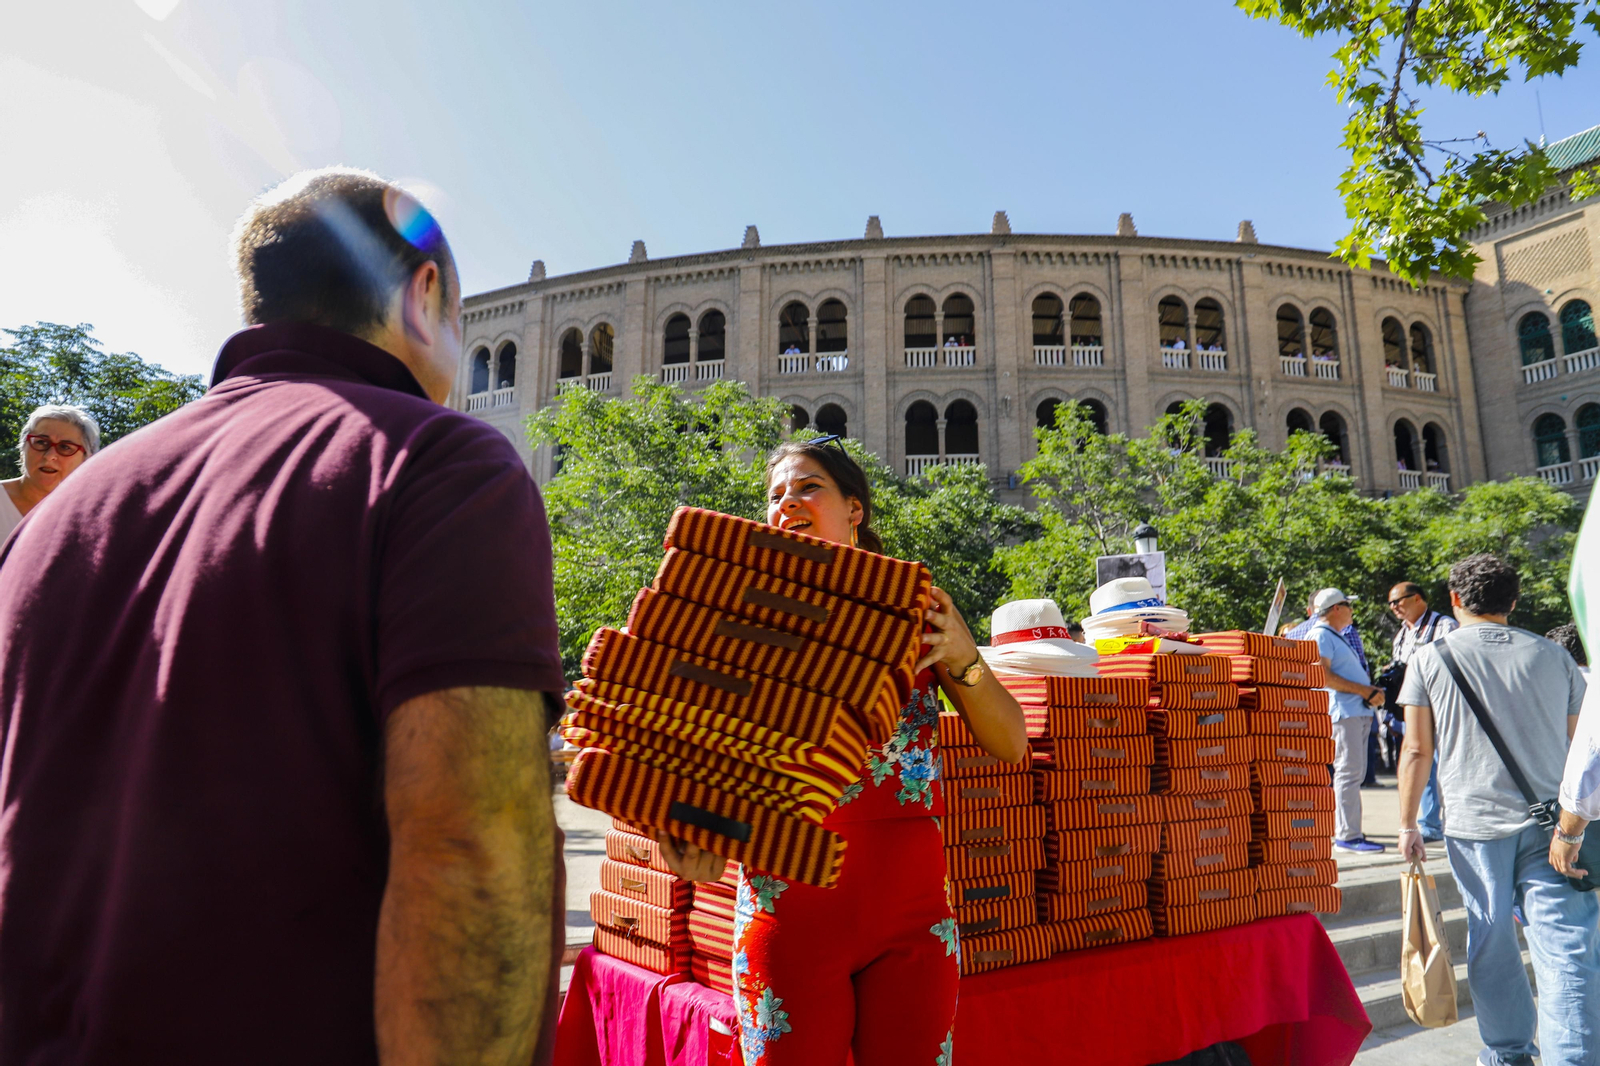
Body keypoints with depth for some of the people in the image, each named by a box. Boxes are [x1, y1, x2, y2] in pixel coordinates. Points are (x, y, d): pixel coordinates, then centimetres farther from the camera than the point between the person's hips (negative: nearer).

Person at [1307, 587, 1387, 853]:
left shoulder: (1336, 637, 24)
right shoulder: (1320, 635, -8)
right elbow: (1323, 676, -19)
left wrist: (1371, 690, 10)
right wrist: (1364, 691, -17)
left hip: (1358, 711, 10)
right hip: (1342, 711, -10)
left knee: (1355, 772, 12)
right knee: (1349, 771, -10)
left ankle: (1347, 830, 18)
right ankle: (1347, 835, -8)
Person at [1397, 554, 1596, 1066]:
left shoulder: (1429, 658, 0)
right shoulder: (1553, 655, 7)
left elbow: (1417, 750, -1)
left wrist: (1408, 823, 6)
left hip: (1474, 821, -1)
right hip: (1550, 819, 2)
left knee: (1492, 938, 11)